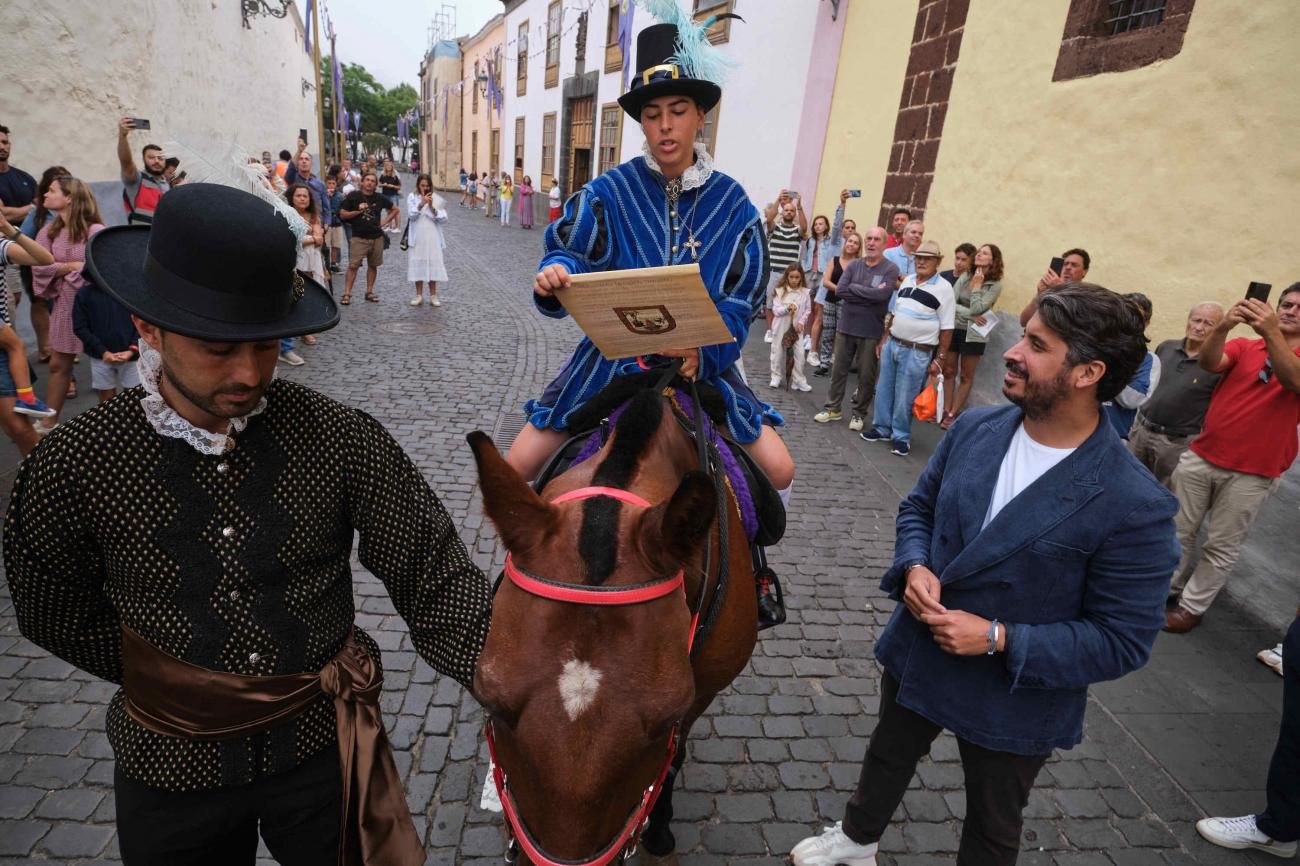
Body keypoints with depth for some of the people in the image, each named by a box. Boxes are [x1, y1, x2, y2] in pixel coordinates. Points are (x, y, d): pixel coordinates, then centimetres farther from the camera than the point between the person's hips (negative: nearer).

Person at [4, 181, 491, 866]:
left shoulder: (343, 439, -18)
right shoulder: (72, 469, -14)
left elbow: (434, 578, -18)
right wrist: (174, 682, -4)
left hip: (324, 748, -1)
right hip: (170, 767, 2)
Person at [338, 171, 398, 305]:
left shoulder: (379, 199, 7)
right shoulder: (353, 197, 0)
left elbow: (394, 210, 19)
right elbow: (342, 214, 0)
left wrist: (385, 221, 7)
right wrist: (358, 211, -11)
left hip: (377, 237, 3)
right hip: (359, 237, -3)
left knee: (373, 265, 10)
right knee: (353, 265, -9)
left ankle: (369, 292, 22)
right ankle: (347, 294, -6)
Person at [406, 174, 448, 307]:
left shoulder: (436, 198, 4)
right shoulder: (412, 197, 3)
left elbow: (443, 218, -3)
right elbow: (411, 215, -9)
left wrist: (432, 207, -16)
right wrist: (421, 204, -22)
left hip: (433, 237, 0)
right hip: (417, 237, 0)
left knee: (434, 264, 0)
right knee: (418, 265, 3)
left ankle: (433, 296, 10)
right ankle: (419, 295, 12)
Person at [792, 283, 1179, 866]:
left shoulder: (1134, 505, -27)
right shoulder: (974, 429, -11)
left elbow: (1124, 639, -20)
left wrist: (1000, 640, -27)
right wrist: (914, 566, -17)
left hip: (1013, 701, -4)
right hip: (917, 655, 5)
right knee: (887, 755, 32)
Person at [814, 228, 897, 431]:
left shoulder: (891, 269, -6)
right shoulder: (853, 265, 3)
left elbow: (881, 295, -21)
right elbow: (839, 291, -9)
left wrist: (853, 288, -13)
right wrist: (869, 294, -14)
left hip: (871, 331, -3)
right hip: (845, 326, 3)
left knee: (866, 375, 7)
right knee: (838, 370, 11)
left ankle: (859, 413, 21)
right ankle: (833, 408, 25)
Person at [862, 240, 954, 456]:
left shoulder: (943, 288, -9)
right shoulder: (907, 280, 9)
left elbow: (947, 328, -9)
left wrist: (939, 359, -11)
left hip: (917, 351, -6)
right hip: (892, 344, 6)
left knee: (905, 397, 2)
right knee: (883, 389, 13)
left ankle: (901, 436, 18)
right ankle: (881, 428, 29)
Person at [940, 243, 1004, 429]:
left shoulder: (995, 285, -8)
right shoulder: (964, 276, 2)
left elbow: (976, 309, -18)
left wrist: (977, 285, -13)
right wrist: (970, 315, -17)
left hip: (973, 334, -4)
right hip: (954, 328, 4)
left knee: (966, 376, 8)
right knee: (948, 372, 9)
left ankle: (953, 414, 16)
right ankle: (946, 410, 20)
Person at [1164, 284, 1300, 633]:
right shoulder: (1244, 346, 6)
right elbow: (1209, 362, -14)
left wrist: (1272, 333, -38)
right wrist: (1224, 326, -35)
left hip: (1252, 473, -2)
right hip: (1200, 456, 2)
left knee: (1222, 545, 7)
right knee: (1180, 530, 12)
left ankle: (1192, 606, 19)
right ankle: (1169, 588, 29)